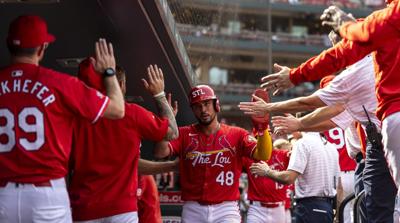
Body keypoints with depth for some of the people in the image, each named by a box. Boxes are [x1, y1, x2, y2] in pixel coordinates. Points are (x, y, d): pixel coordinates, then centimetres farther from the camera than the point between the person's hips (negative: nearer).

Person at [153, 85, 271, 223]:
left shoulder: (237, 134, 3)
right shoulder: (184, 134, 6)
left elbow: (262, 156, -11)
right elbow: (159, 153, -9)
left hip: (226, 209, -2)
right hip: (193, 210, 2)